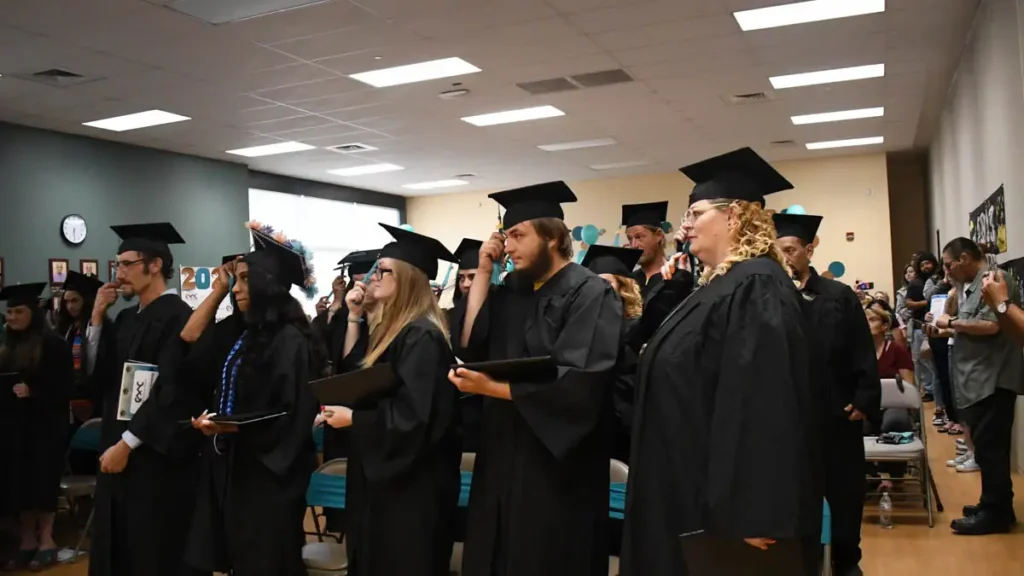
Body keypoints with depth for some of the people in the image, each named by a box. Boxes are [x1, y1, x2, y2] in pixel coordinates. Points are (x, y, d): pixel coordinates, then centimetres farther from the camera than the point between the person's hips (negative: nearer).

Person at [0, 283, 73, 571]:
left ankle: (46, 540, 10)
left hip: (45, 425, -6)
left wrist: (31, 391, -23)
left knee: (42, 480, -1)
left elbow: (63, 387, -12)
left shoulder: (53, 344, -9)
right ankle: (28, 540, 15)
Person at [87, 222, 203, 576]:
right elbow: (101, 377, 8)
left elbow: (171, 391, -20)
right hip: (117, 449, 8)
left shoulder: (178, 317, -15)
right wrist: (97, 317, 2)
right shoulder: (126, 318, 12)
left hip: (155, 457, -8)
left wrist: (127, 443, -17)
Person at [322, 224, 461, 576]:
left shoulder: (421, 336, -22)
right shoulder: (390, 326, 9)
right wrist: (354, 318, 5)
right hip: (381, 468, 10)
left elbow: (415, 415, -26)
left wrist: (353, 418, -18)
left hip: (410, 478, -10)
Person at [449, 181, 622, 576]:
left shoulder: (590, 294, -12)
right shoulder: (510, 291, 10)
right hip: (502, 458, 7)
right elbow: (470, 346, 2)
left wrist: (493, 388, -26)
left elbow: (580, 384, -23)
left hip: (557, 466, -7)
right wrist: (483, 273, -1)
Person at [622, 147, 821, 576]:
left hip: (727, 492, -10)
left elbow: (764, 401, -27)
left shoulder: (757, 286, -19)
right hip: (697, 482, 10)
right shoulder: (718, 285, 13)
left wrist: (752, 513, -28)